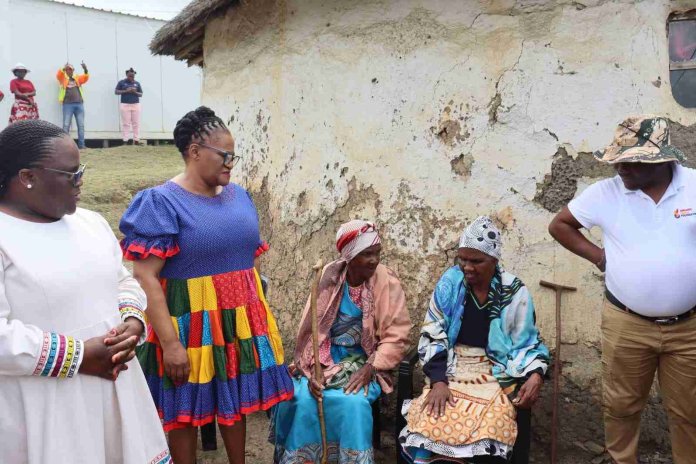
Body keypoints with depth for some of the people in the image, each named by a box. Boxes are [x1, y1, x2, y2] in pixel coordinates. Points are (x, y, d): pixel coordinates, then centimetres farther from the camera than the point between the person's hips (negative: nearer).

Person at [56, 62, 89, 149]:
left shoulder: (78, 78, 17)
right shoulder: (63, 78, 12)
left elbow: (86, 78, 1)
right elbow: (58, 74, -8)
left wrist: (85, 70, -18)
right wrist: (63, 68, -26)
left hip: (79, 104, 3)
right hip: (68, 104, -3)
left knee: (81, 125, 2)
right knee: (66, 125, -5)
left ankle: (81, 145, 7)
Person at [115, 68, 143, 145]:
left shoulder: (137, 83, 12)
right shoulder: (121, 82, 5)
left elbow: (141, 94, 12)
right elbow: (116, 92, 2)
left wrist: (135, 92, -9)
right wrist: (126, 91, -11)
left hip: (136, 105, 2)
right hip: (125, 105, -2)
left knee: (136, 123, 0)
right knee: (126, 123, -4)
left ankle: (136, 140, 3)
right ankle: (126, 140, -5)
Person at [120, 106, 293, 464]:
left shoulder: (238, 197, 6)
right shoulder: (162, 202, -13)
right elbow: (145, 277, -17)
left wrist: (258, 317, 16)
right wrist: (169, 342, -20)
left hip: (239, 318, 6)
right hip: (191, 322, -6)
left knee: (236, 400, 19)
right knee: (186, 410, 9)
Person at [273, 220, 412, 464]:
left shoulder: (387, 281, -8)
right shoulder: (329, 277, -3)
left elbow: (396, 336, -9)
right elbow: (311, 329, -2)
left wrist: (369, 369, -19)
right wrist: (312, 370, -14)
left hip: (364, 361, -1)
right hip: (325, 359, 2)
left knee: (353, 402, -30)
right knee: (302, 399, -23)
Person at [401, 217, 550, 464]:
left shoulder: (514, 292, -1)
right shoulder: (450, 282, 0)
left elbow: (526, 343, 5)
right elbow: (432, 336, -2)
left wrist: (535, 375, -15)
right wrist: (438, 381, -14)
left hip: (496, 374, 0)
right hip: (451, 370, 1)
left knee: (487, 429, -29)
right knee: (431, 422, -28)